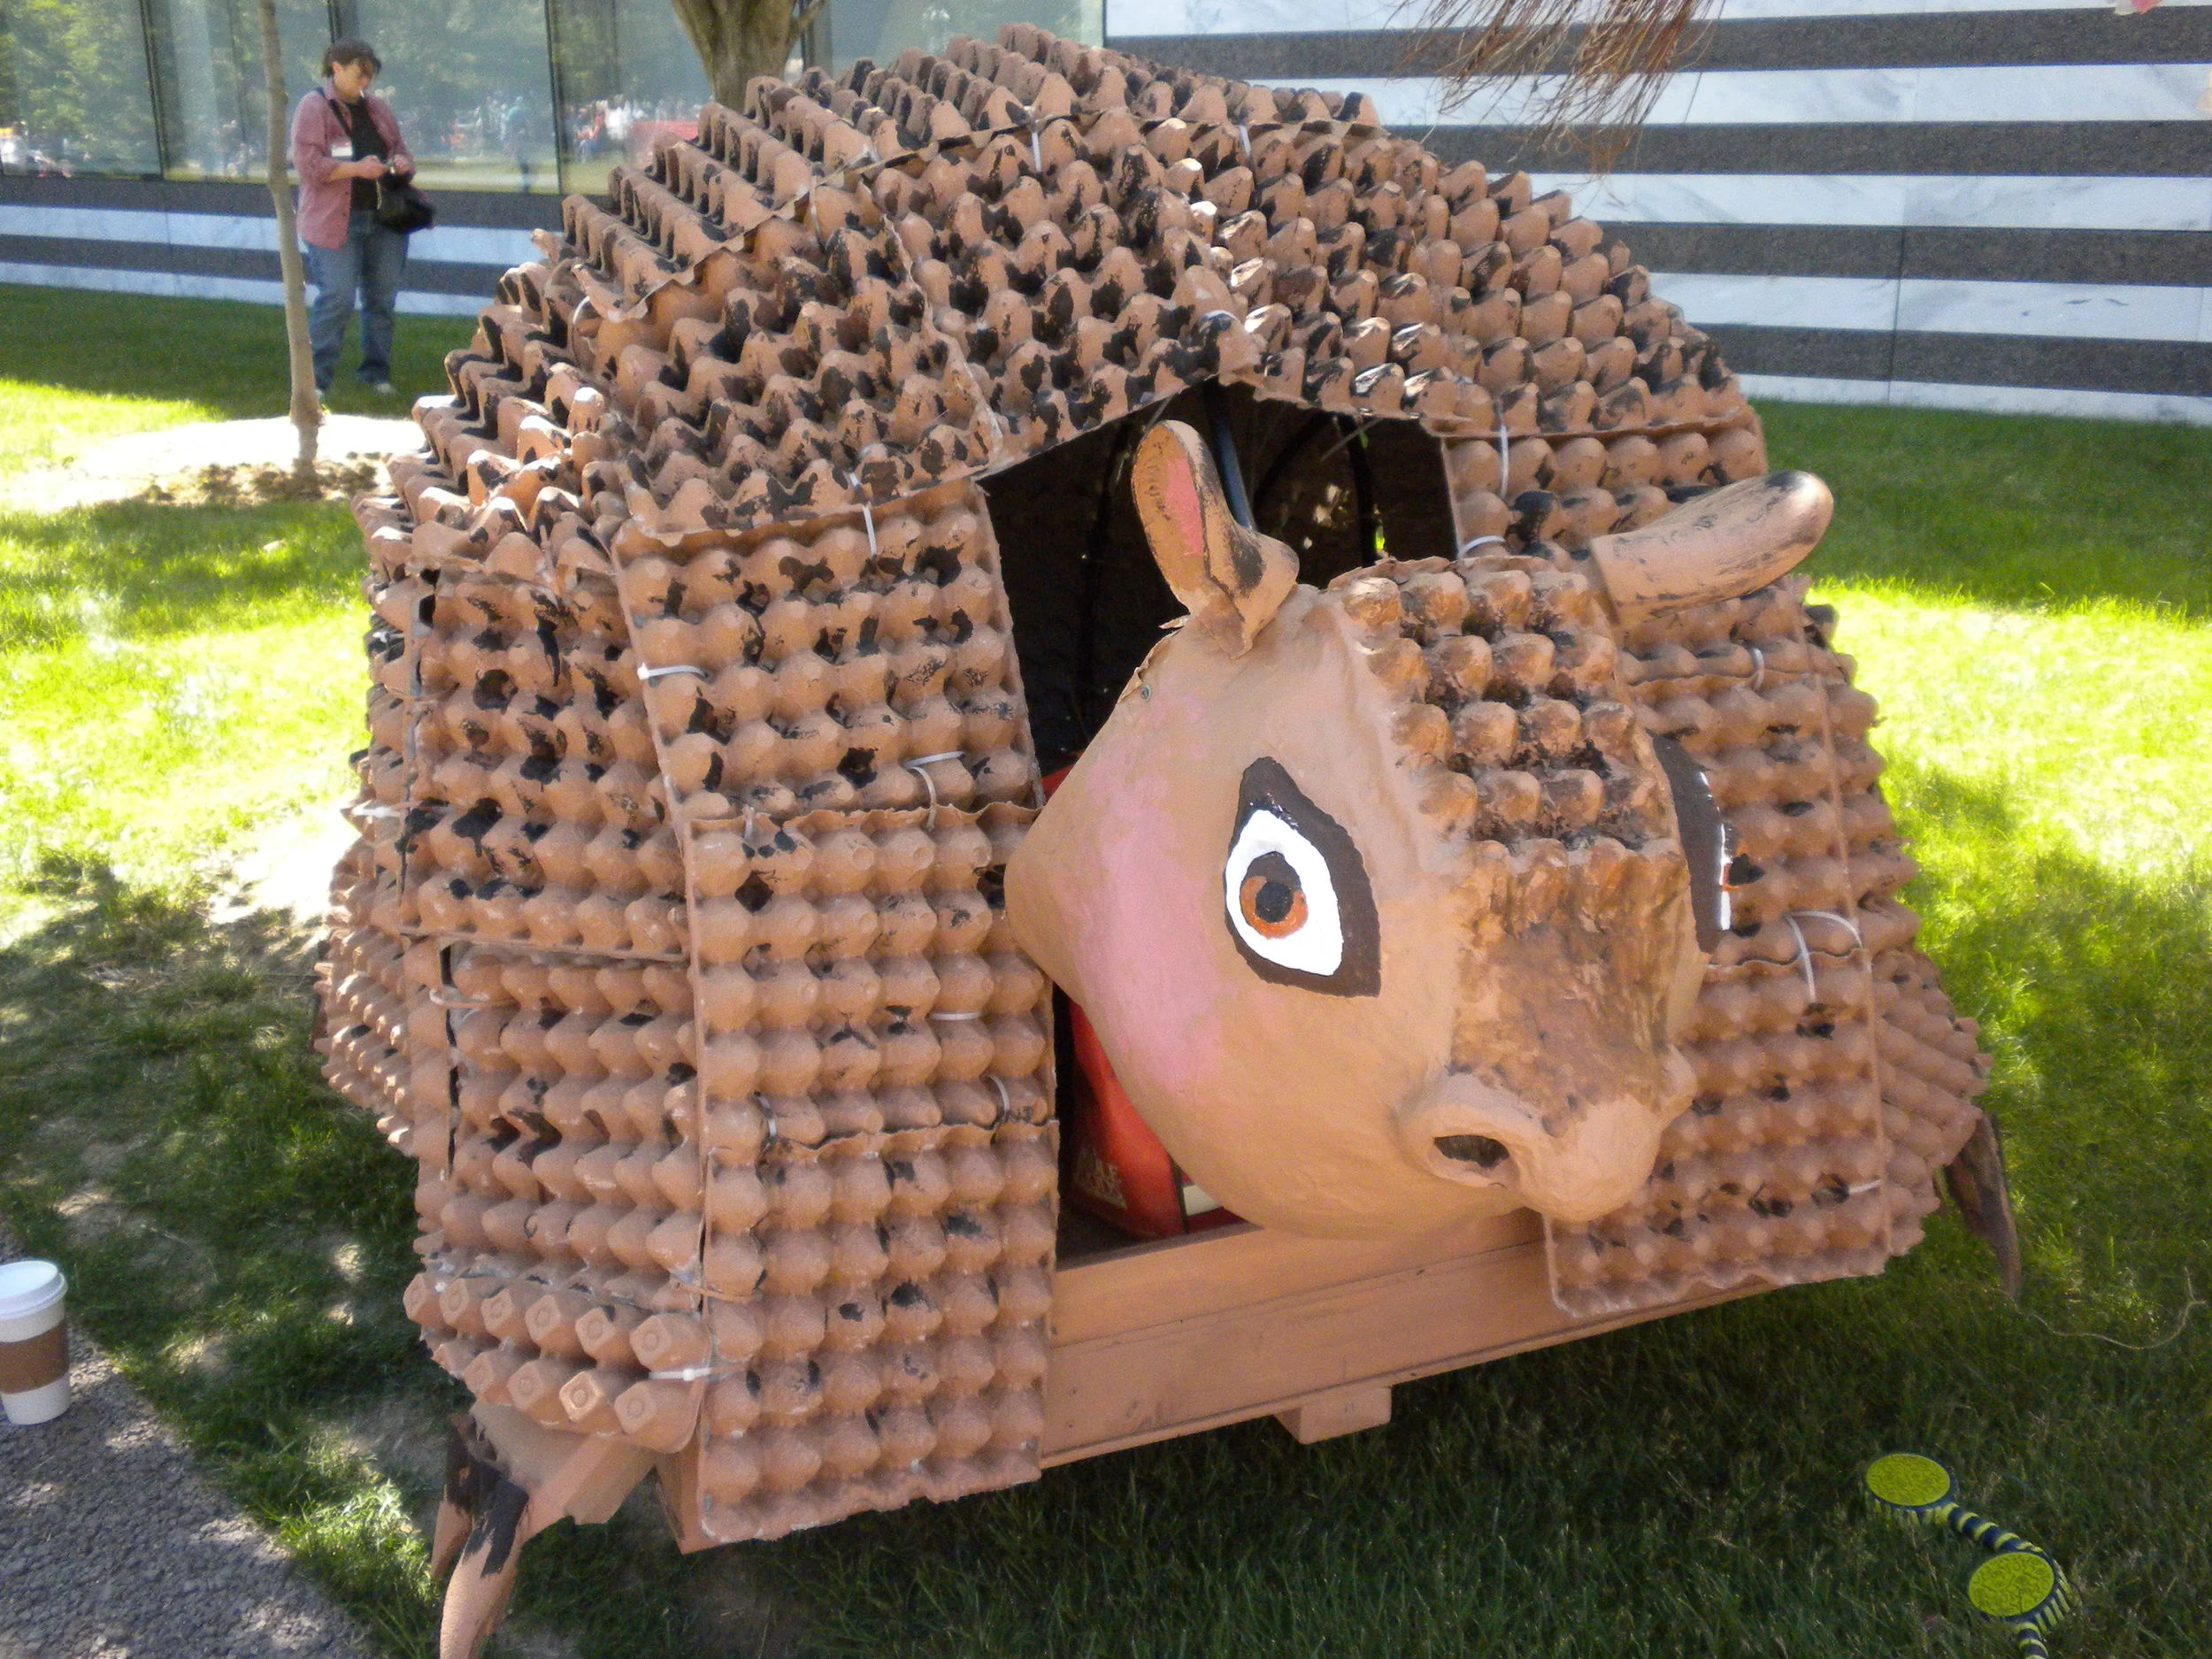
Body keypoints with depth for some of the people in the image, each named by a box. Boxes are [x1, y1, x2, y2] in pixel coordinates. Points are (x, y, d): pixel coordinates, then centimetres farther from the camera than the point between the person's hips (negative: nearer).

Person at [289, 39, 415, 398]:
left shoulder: (378, 109, 16)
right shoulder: (313, 108, -2)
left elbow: (400, 149, 26)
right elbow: (307, 164, -10)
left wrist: (403, 163, 1)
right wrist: (357, 168, -19)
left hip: (384, 219, 6)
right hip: (335, 222, -6)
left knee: (382, 298, 8)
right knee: (336, 300, -10)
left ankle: (377, 372, 20)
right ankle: (314, 380, -2)